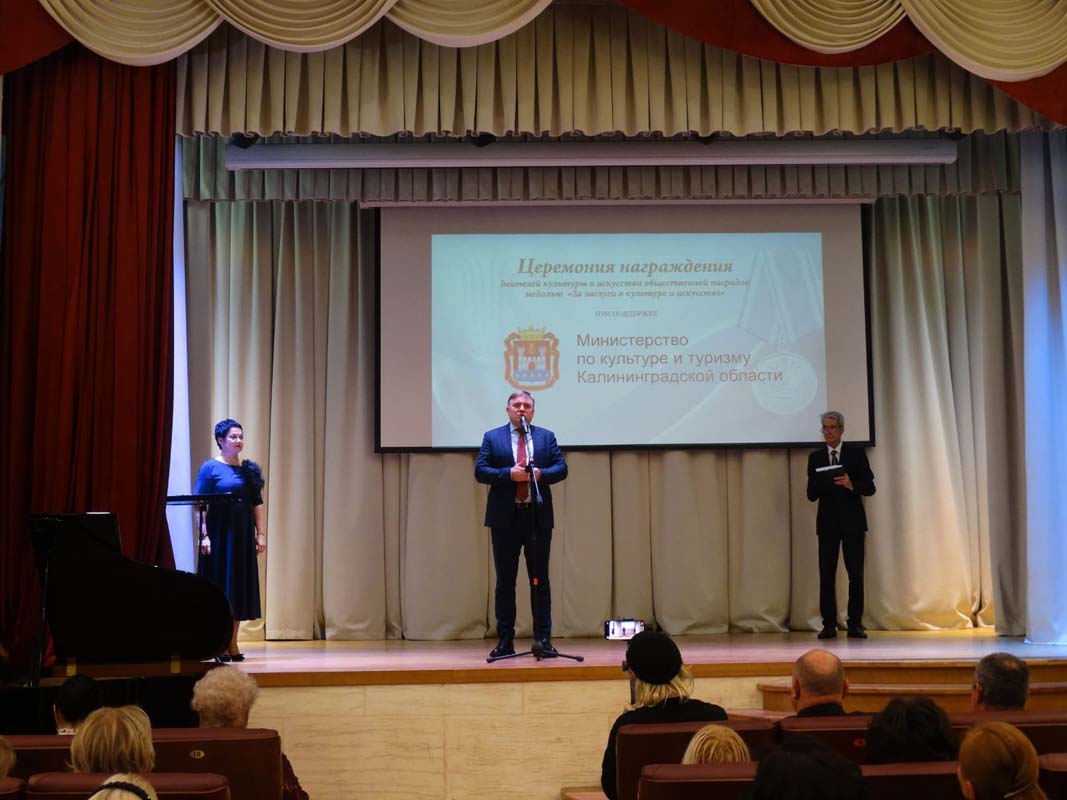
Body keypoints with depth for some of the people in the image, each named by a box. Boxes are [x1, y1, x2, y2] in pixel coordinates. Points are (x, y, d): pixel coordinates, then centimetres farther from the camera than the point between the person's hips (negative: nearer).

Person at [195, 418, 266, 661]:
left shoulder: (249, 469, 11)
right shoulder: (210, 468, -4)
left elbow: (257, 504, 11)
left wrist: (261, 534, 6)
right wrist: (204, 536, -17)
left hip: (243, 536, 5)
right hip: (219, 534, -5)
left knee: (240, 586, 7)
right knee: (218, 585, -1)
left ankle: (232, 644, 15)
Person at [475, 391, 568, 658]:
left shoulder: (546, 436, 10)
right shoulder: (492, 437, 6)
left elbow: (561, 468, 3)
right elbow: (480, 471, -3)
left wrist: (541, 474, -16)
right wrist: (508, 474, -17)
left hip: (538, 516, 1)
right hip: (505, 517, -1)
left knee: (540, 581, 3)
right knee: (505, 582, 4)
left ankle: (543, 640, 8)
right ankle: (505, 641, 10)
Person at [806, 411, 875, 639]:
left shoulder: (856, 452, 4)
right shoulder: (815, 457, 8)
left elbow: (870, 487, 0)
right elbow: (811, 495, 4)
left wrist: (851, 485, -20)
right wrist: (819, 483, -18)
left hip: (852, 521, -1)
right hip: (827, 522, 1)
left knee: (856, 573, -2)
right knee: (826, 575, -1)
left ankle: (855, 624, 4)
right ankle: (829, 624, 5)